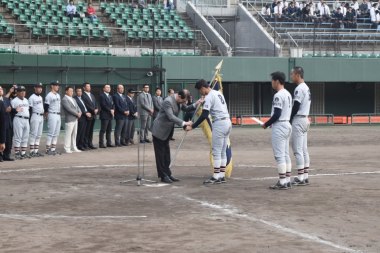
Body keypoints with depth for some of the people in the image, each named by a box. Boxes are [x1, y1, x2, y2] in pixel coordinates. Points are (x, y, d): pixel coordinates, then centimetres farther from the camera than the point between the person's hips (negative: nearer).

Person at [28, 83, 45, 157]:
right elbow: (30, 109, -12)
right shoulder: (32, 97, -9)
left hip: (41, 117, 9)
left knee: (39, 135, 9)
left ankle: (36, 151, 13)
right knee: (33, 134, -9)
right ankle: (32, 151, -7)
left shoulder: (41, 97, 17)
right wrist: (30, 119, -17)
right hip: (35, 116, -9)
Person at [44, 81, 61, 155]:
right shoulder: (49, 95, -11)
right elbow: (46, 106, -12)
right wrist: (47, 115, -10)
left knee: (56, 134, 9)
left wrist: (59, 114, 16)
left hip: (58, 115, 9)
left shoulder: (58, 95, 16)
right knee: (51, 133, -8)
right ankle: (48, 149, -5)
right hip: (52, 115, -9)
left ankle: (53, 149, 14)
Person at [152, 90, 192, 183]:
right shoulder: (168, 101, -26)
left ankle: (167, 174, 18)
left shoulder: (178, 101, 2)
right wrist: (184, 123, -38)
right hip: (159, 131, -9)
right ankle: (163, 176, 3)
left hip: (166, 132, 9)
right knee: (160, 154, -1)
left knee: (166, 154, 12)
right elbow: (171, 117, -34)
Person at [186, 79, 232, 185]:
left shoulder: (209, 97, -11)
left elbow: (204, 115, -18)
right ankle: (222, 176, 14)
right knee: (222, 151, 12)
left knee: (216, 151, -4)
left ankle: (216, 177, -3)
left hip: (219, 124, -9)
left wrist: (192, 127, -16)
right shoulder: (218, 93, 16)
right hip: (227, 122, 9)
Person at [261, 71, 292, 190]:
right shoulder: (288, 94, 13)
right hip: (287, 125, 10)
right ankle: (287, 180, 14)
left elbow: (277, 114, -22)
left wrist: (266, 124, -8)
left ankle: (282, 182, -8)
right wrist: (271, 123, 16)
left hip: (279, 126, -10)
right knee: (285, 154, 12)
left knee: (279, 155, -8)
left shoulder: (278, 95, -17)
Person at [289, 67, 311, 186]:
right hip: (305, 119, 10)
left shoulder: (299, 88, -15)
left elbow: (296, 107, -19)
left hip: (298, 120, -10)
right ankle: (305, 176, 13)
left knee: (298, 149, -8)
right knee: (303, 149, 11)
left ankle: (300, 177, -8)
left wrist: (289, 120, -12)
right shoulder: (306, 88, 16)